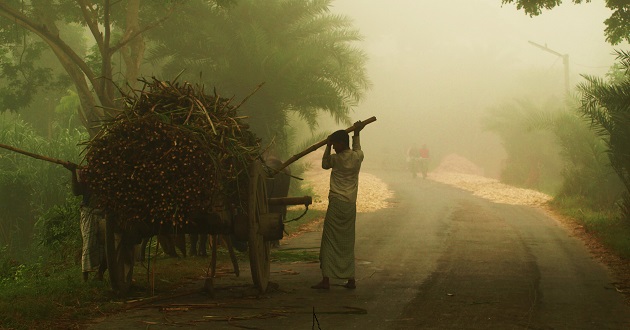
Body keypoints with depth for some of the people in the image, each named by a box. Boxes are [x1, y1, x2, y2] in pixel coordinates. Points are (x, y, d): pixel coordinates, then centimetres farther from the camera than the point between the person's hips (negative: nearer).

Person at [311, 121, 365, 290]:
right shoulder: (358, 157, 4)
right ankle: (350, 279, 12)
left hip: (336, 203, -5)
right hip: (351, 205, 5)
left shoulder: (336, 159, -7)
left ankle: (326, 279, -8)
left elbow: (324, 164, 14)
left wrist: (328, 146, 16)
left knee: (330, 241, -3)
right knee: (347, 243, 12)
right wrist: (356, 133, 36)